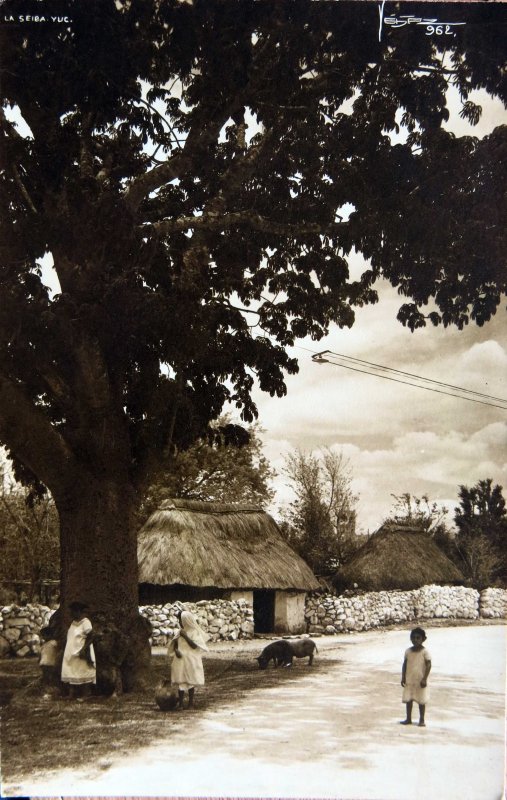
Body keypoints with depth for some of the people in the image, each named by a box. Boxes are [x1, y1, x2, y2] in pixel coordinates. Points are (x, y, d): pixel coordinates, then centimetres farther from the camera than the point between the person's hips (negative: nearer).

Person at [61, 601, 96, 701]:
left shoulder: (85, 622, -13)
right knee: (72, 674, 7)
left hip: (81, 653, -8)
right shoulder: (74, 622, 12)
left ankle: (84, 695, 6)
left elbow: (89, 638, -16)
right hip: (72, 653, 8)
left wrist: (83, 650, -23)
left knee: (83, 673, -1)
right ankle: (73, 695, 12)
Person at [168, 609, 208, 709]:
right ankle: (180, 703, 10)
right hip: (180, 660, 5)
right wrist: (176, 650, -8)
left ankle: (190, 702, 14)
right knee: (180, 681, 5)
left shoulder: (194, 632, -9)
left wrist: (185, 636, -19)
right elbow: (175, 642, 12)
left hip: (190, 660, -5)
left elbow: (194, 645, -16)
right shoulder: (181, 631, 9)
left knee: (190, 682, 4)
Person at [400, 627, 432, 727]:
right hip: (409, 680, 4)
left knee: (421, 701, 4)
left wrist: (424, 679, -16)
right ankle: (408, 719, 18)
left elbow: (428, 665, -12)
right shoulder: (408, 651, 4)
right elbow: (405, 664, 9)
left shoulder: (424, 652, -10)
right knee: (408, 699, 8)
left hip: (420, 681, -4)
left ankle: (422, 720, 14)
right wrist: (403, 677, 4)